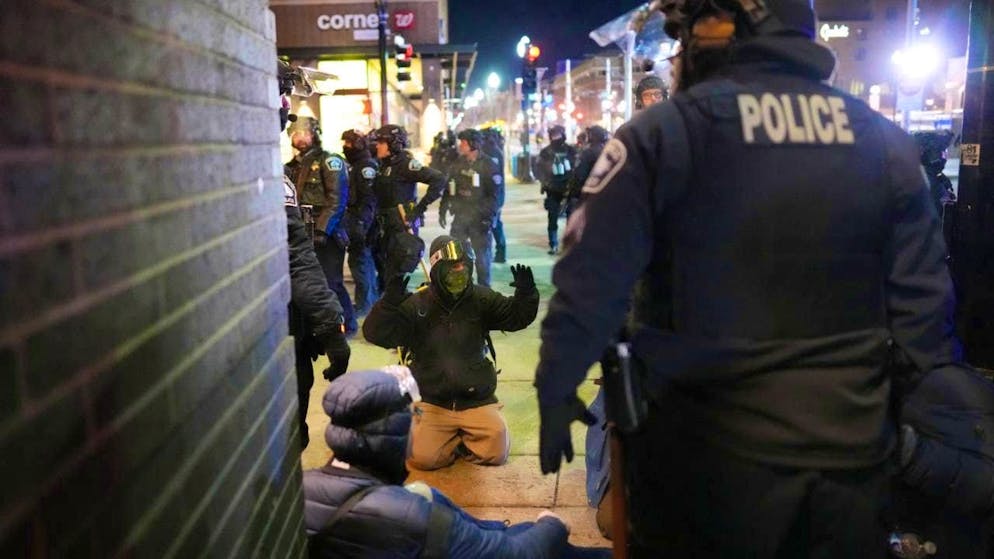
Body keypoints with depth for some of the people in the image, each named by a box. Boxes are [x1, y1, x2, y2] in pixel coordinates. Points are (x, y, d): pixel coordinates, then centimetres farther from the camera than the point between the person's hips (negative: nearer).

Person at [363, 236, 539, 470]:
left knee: (496, 453, -12)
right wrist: (390, 302, -30)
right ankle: (454, 439, 17)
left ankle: (465, 437, 21)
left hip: (477, 400, 2)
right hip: (431, 402, -1)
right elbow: (375, 333, -13)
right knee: (423, 458, -18)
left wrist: (526, 294, -19)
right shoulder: (416, 305, -7)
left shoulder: (481, 299, 0)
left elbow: (517, 317, 1)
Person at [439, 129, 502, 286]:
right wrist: (443, 210, 10)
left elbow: (495, 195, -12)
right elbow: (448, 189, 15)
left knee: (482, 255, 3)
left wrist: (488, 217, -18)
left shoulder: (488, 165, -8)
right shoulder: (458, 164, 9)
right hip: (460, 216, 5)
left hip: (479, 219, -5)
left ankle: (484, 289, 15)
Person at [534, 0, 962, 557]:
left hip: (706, 456, -3)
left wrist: (557, 390, 0)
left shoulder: (664, 132, -10)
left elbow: (592, 281, -13)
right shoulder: (884, 141, 2)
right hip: (853, 453, 4)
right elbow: (923, 302, 2)